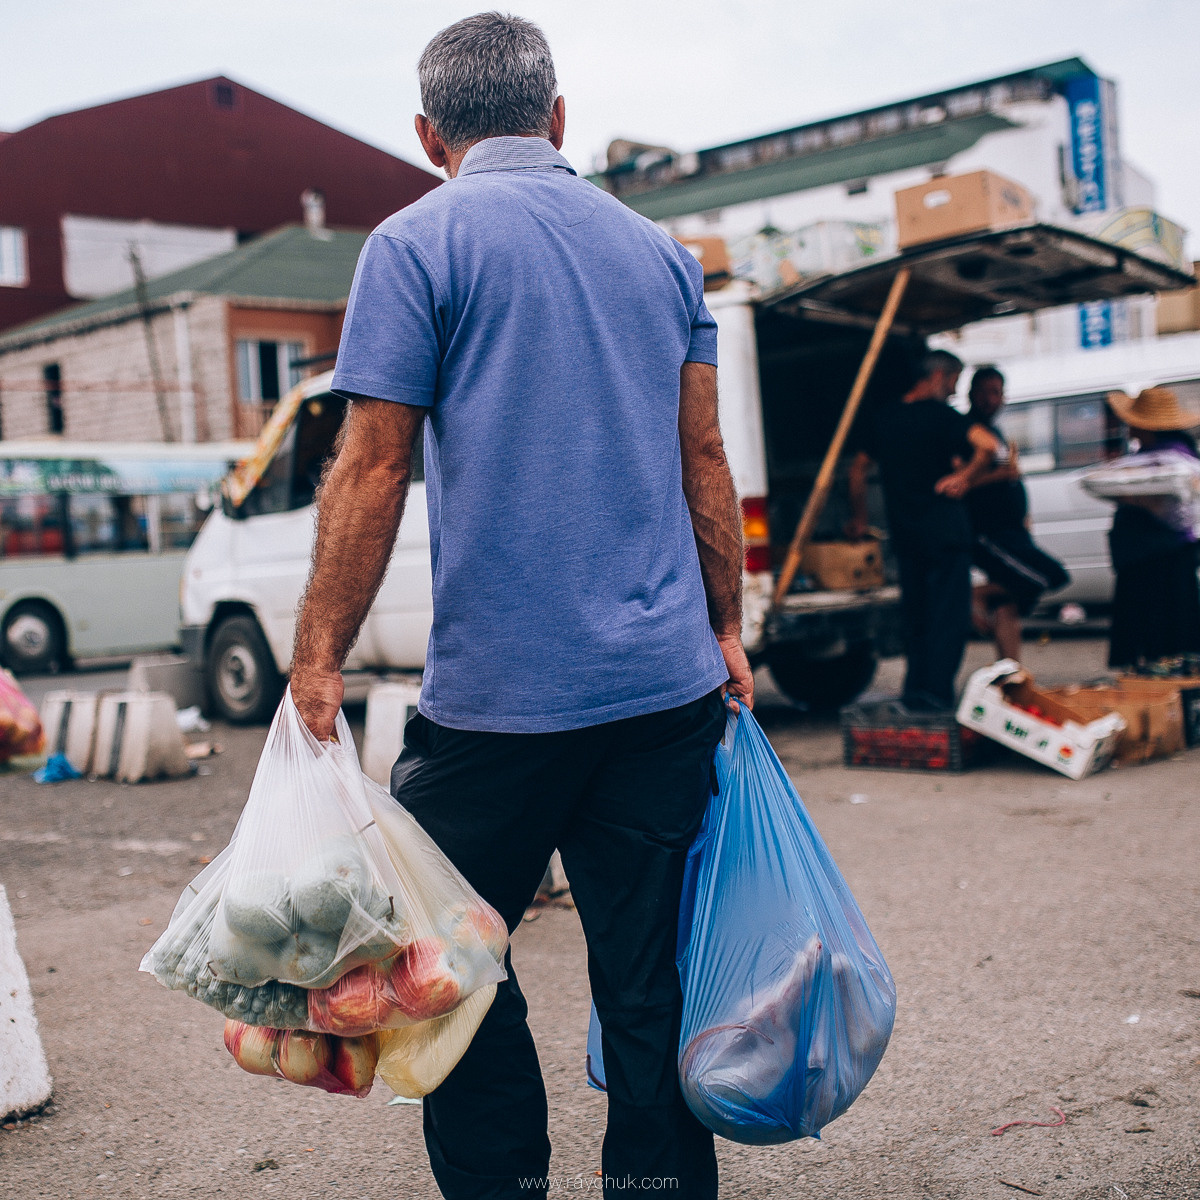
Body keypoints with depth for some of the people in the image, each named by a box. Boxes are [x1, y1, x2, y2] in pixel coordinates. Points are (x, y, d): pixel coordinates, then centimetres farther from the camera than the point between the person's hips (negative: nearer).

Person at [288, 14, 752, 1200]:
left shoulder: (417, 244, -2)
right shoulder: (659, 250, 13)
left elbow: (371, 470, -8)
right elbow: (705, 465, 12)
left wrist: (317, 661, -4)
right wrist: (726, 631, 19)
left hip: (500, 691, -5)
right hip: (668, 682, 5)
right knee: (651, 979, 11)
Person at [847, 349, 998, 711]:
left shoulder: (884, 417, 11)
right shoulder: (940, 414, -10)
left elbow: (858, 467, 20)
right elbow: (987, 445, -25)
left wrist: (858, 518, 28)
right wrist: (964, 478, -9)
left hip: (902, 529, 6)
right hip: (943, 526, -6)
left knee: (915, 615, 14)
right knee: (949, 615, -2)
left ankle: (914, 695, 15)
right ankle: (937, 695, -6)